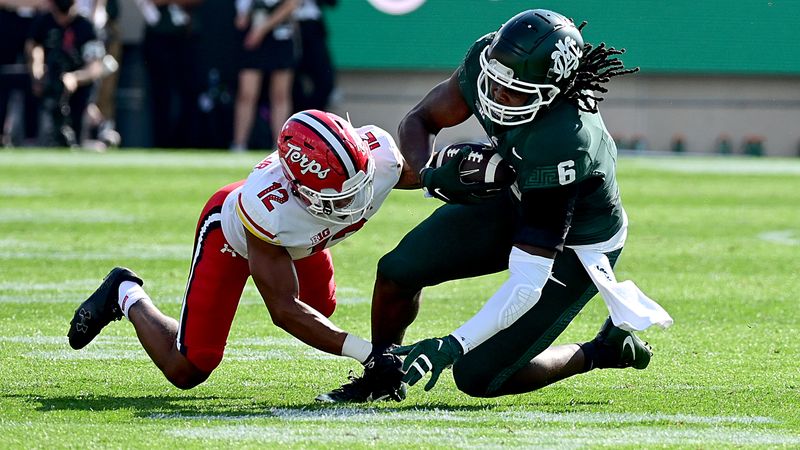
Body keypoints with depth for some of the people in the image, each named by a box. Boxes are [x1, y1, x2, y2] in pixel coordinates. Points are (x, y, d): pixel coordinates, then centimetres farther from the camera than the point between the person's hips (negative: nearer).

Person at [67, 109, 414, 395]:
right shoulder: (267, 205, -47)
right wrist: (366, 352, -42)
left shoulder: (379, 155, -37)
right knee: (185, 371, 0)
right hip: (232, 233, -5)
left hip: (300, 238, 5)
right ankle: (126, 296, 23)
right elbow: (284, 310, -37)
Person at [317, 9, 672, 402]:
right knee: (399, 269, -2)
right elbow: (419, 121, -7)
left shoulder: (563, 144, -42)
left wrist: (454, 345, -40)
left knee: (478, 377, -5)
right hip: (521, 202, 7)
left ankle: (604, 352, 15)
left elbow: (527, 283, -38)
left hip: (578, 247, -7)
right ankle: (377, 379, 24)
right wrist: (430, 174, -29)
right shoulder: (485, 58, -24)